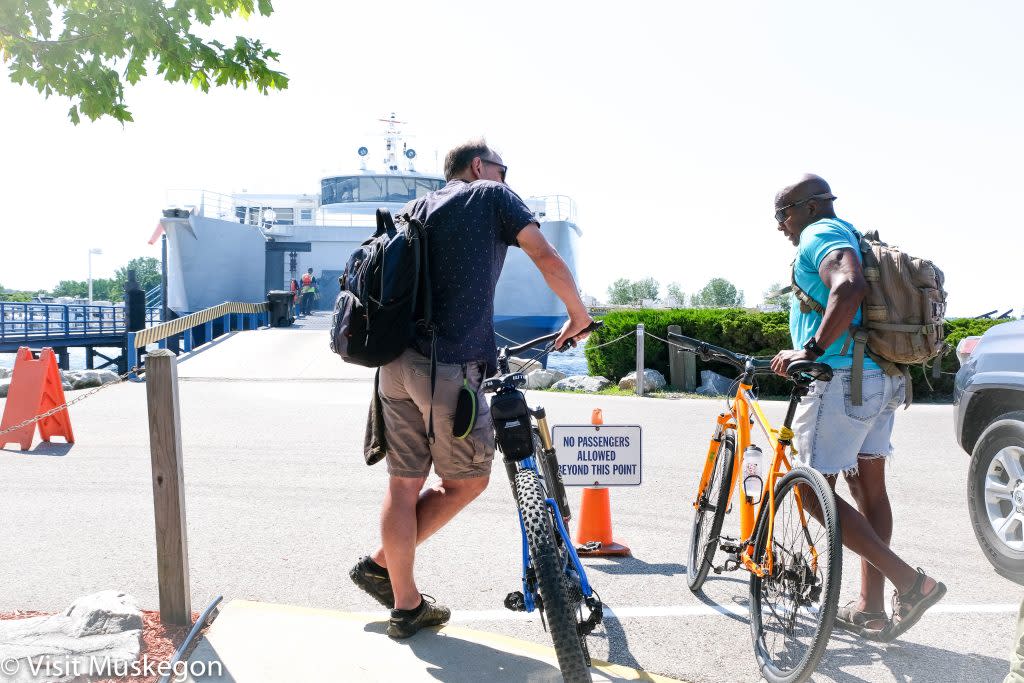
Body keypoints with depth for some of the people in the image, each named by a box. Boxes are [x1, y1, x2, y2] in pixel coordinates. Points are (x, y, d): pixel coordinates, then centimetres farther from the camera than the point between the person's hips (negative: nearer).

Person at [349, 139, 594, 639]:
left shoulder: (414, 208, 24)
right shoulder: (492, 196, 7)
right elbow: (547, 259, -2)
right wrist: (578, 314, 11)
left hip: (395, 361, 7)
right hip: (450, 364, -7)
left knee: (404, 483, 11)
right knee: (467, 481, 10)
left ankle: (406, 606, 19)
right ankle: (380, 565, 15)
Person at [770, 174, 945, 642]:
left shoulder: (821, 234, -8)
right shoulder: (851, 237, 23)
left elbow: (850, 287, -28)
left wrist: (811, 349, -25)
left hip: (843, 380, -10)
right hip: (881, 380, 11)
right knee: (869, 488, 12)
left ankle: (910, 581, -8)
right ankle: (871, 609, 19)